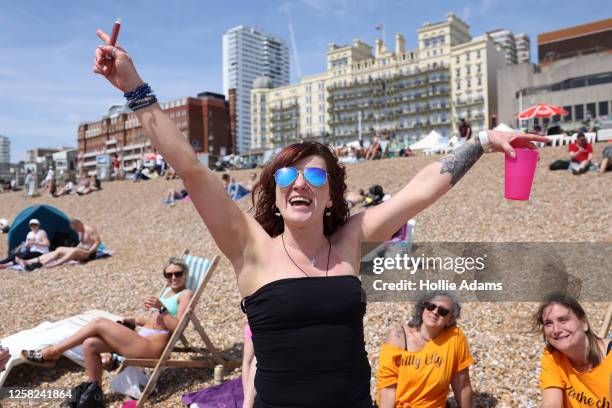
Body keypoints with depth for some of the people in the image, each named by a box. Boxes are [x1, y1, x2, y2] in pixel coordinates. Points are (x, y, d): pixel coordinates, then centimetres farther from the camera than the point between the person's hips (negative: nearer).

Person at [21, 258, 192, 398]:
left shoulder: (186, 294, -6)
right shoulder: (168, 290, 21)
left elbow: (178, 328, -18)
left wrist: (161, 308, -25)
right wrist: (134, 320, 15)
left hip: (153, 347, -9)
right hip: (142, 340, 9)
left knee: (98, 323, -12)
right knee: (90, 344, -7)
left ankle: (53, 352, 3)